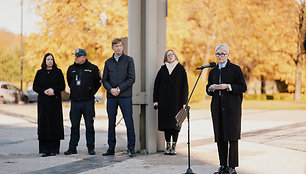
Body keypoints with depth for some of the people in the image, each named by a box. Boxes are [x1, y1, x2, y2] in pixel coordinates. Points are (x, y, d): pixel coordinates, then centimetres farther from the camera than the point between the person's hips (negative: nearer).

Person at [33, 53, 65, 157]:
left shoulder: (58, 72, 8)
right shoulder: (40, 73, 11)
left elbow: (62, 86, 3)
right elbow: (35, 87, 6)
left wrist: (53, 90, -14)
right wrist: (44, 91, -11)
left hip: (55, 101, -1)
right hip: (43, 101, 1)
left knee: (55, 124, -4)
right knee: (44, 124, -3)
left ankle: (54, 149, 0)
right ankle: (44, 150, -1)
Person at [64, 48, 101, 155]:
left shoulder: (92, 68, 0)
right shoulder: (71, 69, 10)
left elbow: (98, 82, 10)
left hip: (88, 102, -3)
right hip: (75, 101, 3)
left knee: (89, 126, 0)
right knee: (74, 126, 5)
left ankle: (91, 148, 6)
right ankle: (72, 148, 10)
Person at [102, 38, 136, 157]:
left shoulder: (128, 60, 2)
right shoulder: (108, 62, 12)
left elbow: (131, 78, -4)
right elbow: (104, 79, 10)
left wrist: (119, 89, -12)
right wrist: (111, 89, -9)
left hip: (125, 96, -3)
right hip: (111, 97, 3)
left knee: (129, 123, -5)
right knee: (111, 123, 7)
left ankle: (131, 148, 0)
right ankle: (111, 148, 14)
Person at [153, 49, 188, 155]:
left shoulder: (180, 69, 4)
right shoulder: (163, 69, 11)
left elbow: (184, 86, 2)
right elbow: (156, 84, 11)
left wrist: (184, 102, -4)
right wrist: (155, 100, 3)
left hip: (176, 100, -2)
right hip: (164, 101, 2)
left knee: (175, 123, -4)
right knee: (165, 122, 2)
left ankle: (174, 146, 2)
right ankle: (167, 146, 9)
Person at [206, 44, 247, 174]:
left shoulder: (235, 69, -1)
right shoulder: (213, 71, 15)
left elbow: (243, 88, -4)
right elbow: (208, 90, 20)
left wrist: (227, 86, -15)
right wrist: (211, 88, -3)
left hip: (232, 107, -5)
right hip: (217, 107, 5)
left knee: (232, 136, -6)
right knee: (219, 137, 4)